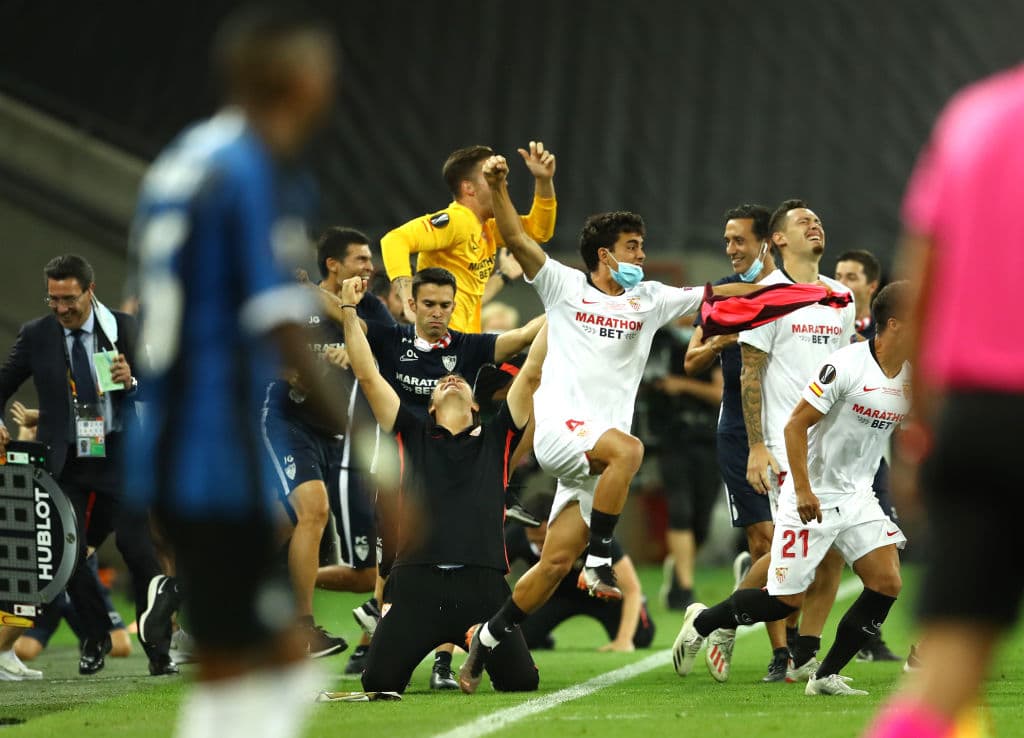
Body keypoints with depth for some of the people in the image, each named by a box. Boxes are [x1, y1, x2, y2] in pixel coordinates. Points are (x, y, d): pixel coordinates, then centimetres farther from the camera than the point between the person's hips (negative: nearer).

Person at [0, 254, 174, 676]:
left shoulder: (122, 328, 1)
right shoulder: (36, 335, 2)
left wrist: (132, 382, -20)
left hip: (118, 456, -1)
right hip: (65, 462, 1)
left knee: (137, 547, -9)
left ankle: (158, 648, 1)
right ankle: (95, 638, 21)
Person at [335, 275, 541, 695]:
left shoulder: (496, 440, 16)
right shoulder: (413, 436, 16)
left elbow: (532, 374, 12)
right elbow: (367, 376, 12)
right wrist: (349, 310, 9)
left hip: (482, 585, 0)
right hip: (417, 582, 0)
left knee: (521, 682, -8)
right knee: (378, 682, -9)